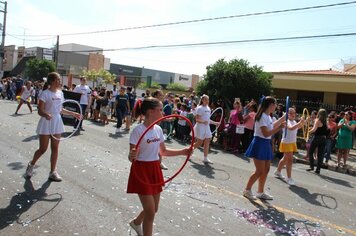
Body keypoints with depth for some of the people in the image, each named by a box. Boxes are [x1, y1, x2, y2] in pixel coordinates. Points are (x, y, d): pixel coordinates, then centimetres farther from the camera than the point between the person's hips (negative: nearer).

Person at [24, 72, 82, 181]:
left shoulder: (60, 93, 7)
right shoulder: (45, 93, -12)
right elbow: (40, 111, -16)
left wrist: (74, 114, 13)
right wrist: (46, 114, -37)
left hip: (57, 122, 6)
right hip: (46, 123, -6)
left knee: (55, 148, 7)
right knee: (43, 149, 1)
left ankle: (53, 172, 16)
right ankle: (31, 165, 29)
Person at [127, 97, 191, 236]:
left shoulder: (158, 129, 2)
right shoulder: (138, 130, -19)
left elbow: (163, 151, 12)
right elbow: (131, 157, -19)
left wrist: (183, 152, 4)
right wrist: (132, 156, -42)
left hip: (155, 170, 7)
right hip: (142, 171, -7)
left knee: (153, 209, 20)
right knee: (150, 212, -3)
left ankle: (136, 222, 51)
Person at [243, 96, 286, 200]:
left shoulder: (268, 116, 11)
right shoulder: (262, 116, -18)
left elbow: (272, 126, 31)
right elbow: (266, 133, -23)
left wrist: (283, 117, 32)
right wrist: (280, 127, -22)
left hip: (266, 144, 10)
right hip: (260, 144, -10)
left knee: (266, 170, 13)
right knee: (259, 171, -5)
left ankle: (260, 192, 24)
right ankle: (247, 190, 10)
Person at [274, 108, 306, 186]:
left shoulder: (294, 122, 9)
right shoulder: (286, 121, -17)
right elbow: (291, 128, -36)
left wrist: (303, 122, 12)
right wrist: (300, 122, -39)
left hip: (293, 143, 9)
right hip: (286, 143, -9)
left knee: (285, 159, 20)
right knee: (290, 160, -10)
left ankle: (278, 171, 37)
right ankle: (289, 178, -4)